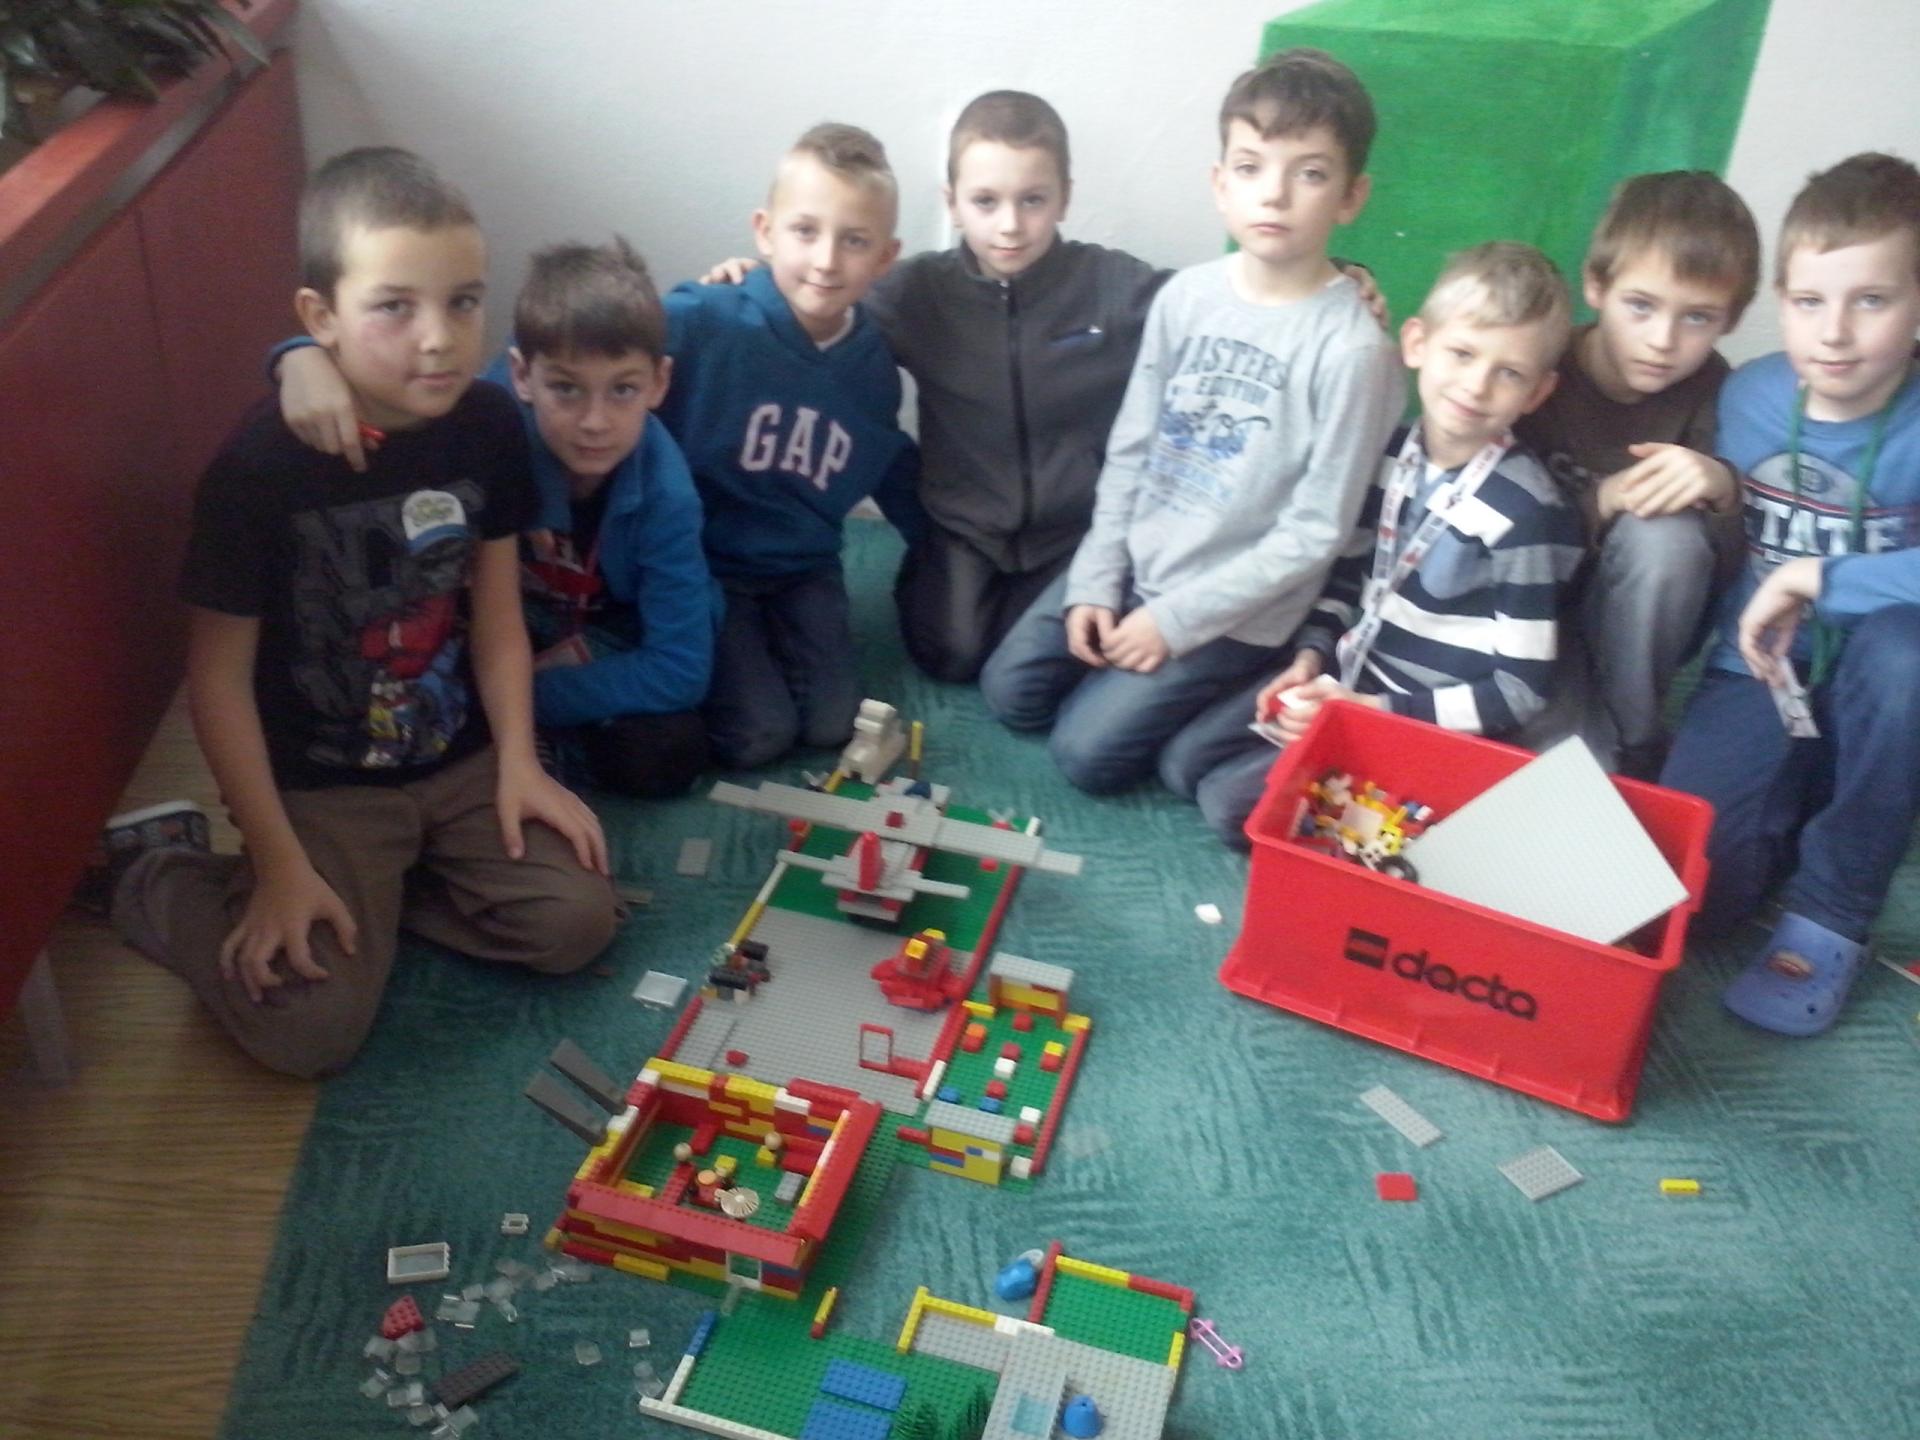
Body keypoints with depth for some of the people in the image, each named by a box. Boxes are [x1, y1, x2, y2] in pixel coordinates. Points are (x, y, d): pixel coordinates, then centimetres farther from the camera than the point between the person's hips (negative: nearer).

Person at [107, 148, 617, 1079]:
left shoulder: (486, 425, -8)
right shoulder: (259, 467, -22)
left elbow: (496, 607, 2)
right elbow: (219, 676, -15)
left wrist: (519, 762, -6)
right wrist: (281, 865, -16)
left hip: (460, 760, 4)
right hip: (319, 785, -4)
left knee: (577, 922, -11)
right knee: (309, 1026, -14)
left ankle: (387, 884, 12)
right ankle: (166, 888, 14)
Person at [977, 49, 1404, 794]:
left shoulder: (1352, 347, -20)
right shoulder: (1186, 295, -4)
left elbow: (1316, 531, -16)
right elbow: (1129, 452, 4)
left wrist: (1178, 620, -16)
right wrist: (1093, 584, -3)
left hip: (1236, 606, -5)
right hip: (1135, 561, 5)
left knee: (1088, 752, -8)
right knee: (1009, 691, 1)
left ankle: (1238, 684, 13)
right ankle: (1134, 667, 21)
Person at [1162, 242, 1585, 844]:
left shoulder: (1526, 514, -22)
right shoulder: (1389, 452, -2)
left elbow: (1521, 689, -18)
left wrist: (1373, 711, -20)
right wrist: (1310, 657, -2)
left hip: (1430, 721, -7)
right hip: (1347, 677, 7)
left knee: (1233, 800, -15)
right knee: (1184, 762, 2)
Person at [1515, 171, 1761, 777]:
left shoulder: (1710, 392, -9)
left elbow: (1737, 562, -11)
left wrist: (1722, 491, -31)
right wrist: (1599, 503, -32)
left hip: (1630, 633, 4)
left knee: (1668, 535, -30)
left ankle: (1635, 747, -12)